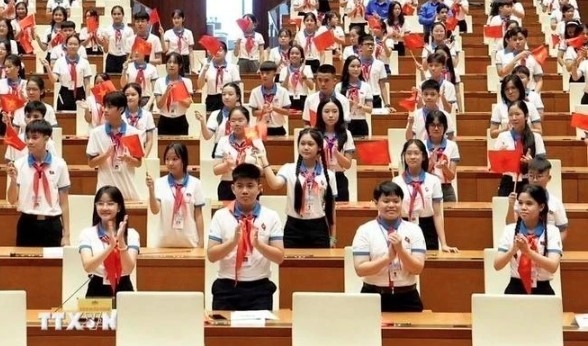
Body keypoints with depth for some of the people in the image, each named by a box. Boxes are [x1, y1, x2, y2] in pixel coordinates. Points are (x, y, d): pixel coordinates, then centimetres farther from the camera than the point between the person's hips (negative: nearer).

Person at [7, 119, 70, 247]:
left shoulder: (59, 164, -2)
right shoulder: (19, 164, -1)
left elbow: (64, 202, 1)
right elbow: (12, 200, 0)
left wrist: (66, 234, 0)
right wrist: (13, 179, -18)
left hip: (52, 225, -1)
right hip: (27, 224, 1)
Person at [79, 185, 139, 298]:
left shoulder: (131, 234, 2)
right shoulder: (87, 233, 2)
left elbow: (129, 268, -9)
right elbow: (88, 267, -12)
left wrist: (121, 241, -21)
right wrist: (110, 246, -24)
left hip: (123, 290, 0)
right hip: (97, 290, 0)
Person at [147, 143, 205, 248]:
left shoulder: (195, 183, -1)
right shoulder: (160, 183, 1)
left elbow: (198, 215, 3)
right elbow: (155, 210, -8)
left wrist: (201, 240, 1)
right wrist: (151, 189, -21)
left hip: (189, 241, 0)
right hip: (164, 241, 1)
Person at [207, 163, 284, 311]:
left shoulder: (271, 217, 2)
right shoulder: (221, 216, 2)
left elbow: (279, 257, -3)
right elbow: (211, 255, -3)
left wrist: (258, 243, -20)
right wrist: (234, 241, -19)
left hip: (259, 288, 0)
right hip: (226, 288, 0)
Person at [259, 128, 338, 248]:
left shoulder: (328, 175, 4)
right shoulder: (289, 169, -1)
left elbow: (331, 206, 8)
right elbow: (274, 184, -22)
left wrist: (333, 236, 8)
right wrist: (264, 160, -28)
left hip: (318, 228, 1)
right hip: (294, 228, -1)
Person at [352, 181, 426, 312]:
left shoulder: (414, 230, 2)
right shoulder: (365, 230, -2)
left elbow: (418, 269, -4)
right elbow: (360, 269, -9)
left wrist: (400, 249, -19)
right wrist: (388, 257, -20)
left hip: (407, 298, 1)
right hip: (374, 298, -1)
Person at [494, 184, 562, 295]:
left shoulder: (552, 231, -2)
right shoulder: (509, 230, 2)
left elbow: (553, 267, -15)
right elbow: (497, 265, -4)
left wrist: (528, 251, -28)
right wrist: (513, 250, -23)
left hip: (542, 290, -1)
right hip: (515, 289, 1)